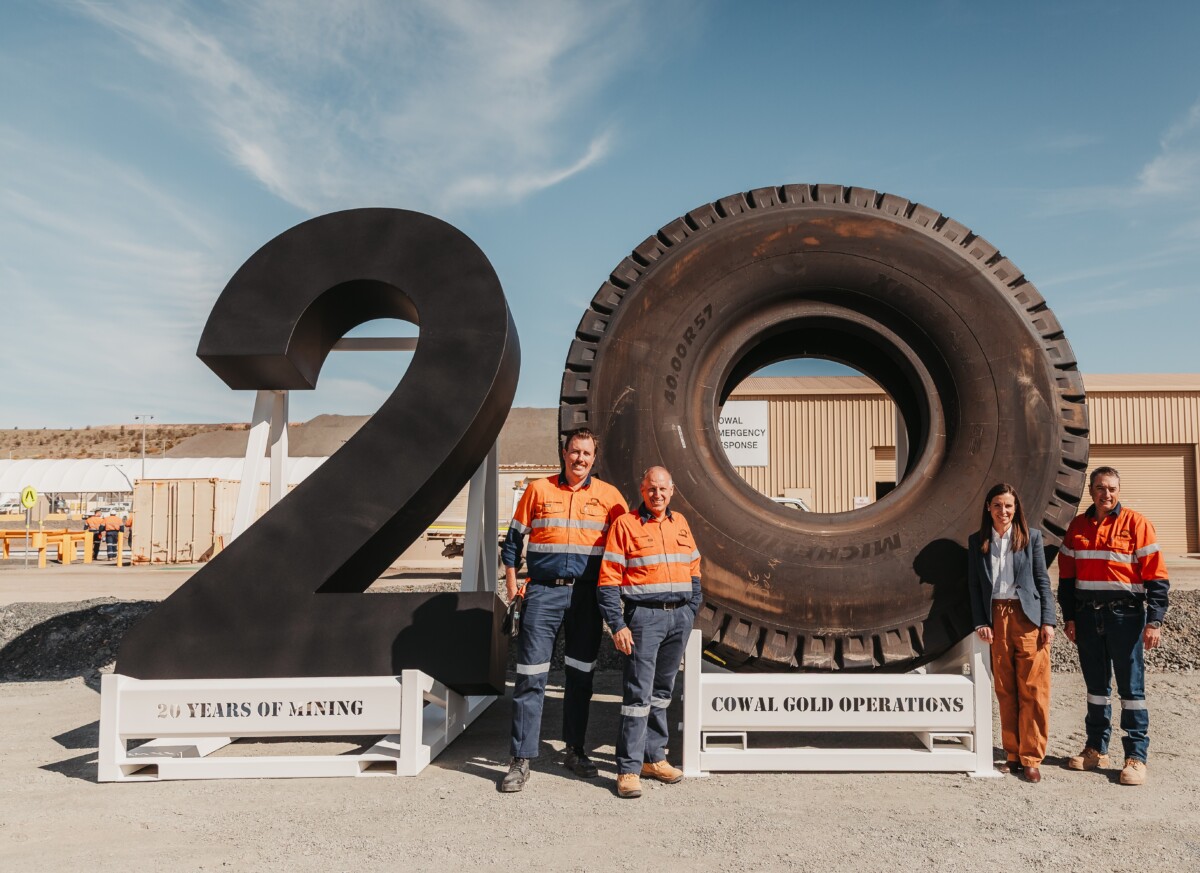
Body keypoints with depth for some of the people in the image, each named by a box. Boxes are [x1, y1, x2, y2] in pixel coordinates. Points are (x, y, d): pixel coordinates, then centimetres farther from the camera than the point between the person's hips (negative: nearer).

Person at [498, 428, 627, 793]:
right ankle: (521, 760, 5)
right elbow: (513, 539, 10)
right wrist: (512, 585, 5)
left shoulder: (609, 496, 5)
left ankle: (575, 750, 25)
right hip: (543, 591, -1)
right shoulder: (539, 490, 4)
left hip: (587, 595, 1)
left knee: (581, 676, 11)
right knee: (531, 676, -2)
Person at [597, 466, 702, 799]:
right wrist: (618, 626, -13)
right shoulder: (625, 525, -5)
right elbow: (608, 580, -8)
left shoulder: (679, 523, 13)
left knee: (662, 691, 14)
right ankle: (629, 769, 2)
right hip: (645, 615, -5)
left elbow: (693, 570, 19)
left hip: (679, 615, 6)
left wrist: (691, 612, 10)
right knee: (638, 692, -5)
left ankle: (653, 758, 25)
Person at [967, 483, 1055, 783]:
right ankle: (1013, 755, 15)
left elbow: (1042, 580, 4)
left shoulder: (1032, 536, 5)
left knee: (1033, 691, -2)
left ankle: (1031, 759, 6)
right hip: (996, 620, 1)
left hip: (1028, 618, -1)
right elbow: (974, 586, 8)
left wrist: (1048, 621, -3)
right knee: (1005, 692, 6)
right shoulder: (977, 541, 8)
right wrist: (980, 622, -1)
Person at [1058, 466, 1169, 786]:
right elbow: (1067, 576, 12)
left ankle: (1136, 756, 9)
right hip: (1087, 616, 4)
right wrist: (1069, 617, 8)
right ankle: (1097, 749, 23)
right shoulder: (1077, 527, 8)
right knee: (1096, 684, 13)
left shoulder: (1136, 523, -4)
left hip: (1125, 614, -4)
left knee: (1131, 686, 0)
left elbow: (1156, 576, -6)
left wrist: (1154, 621, -12)